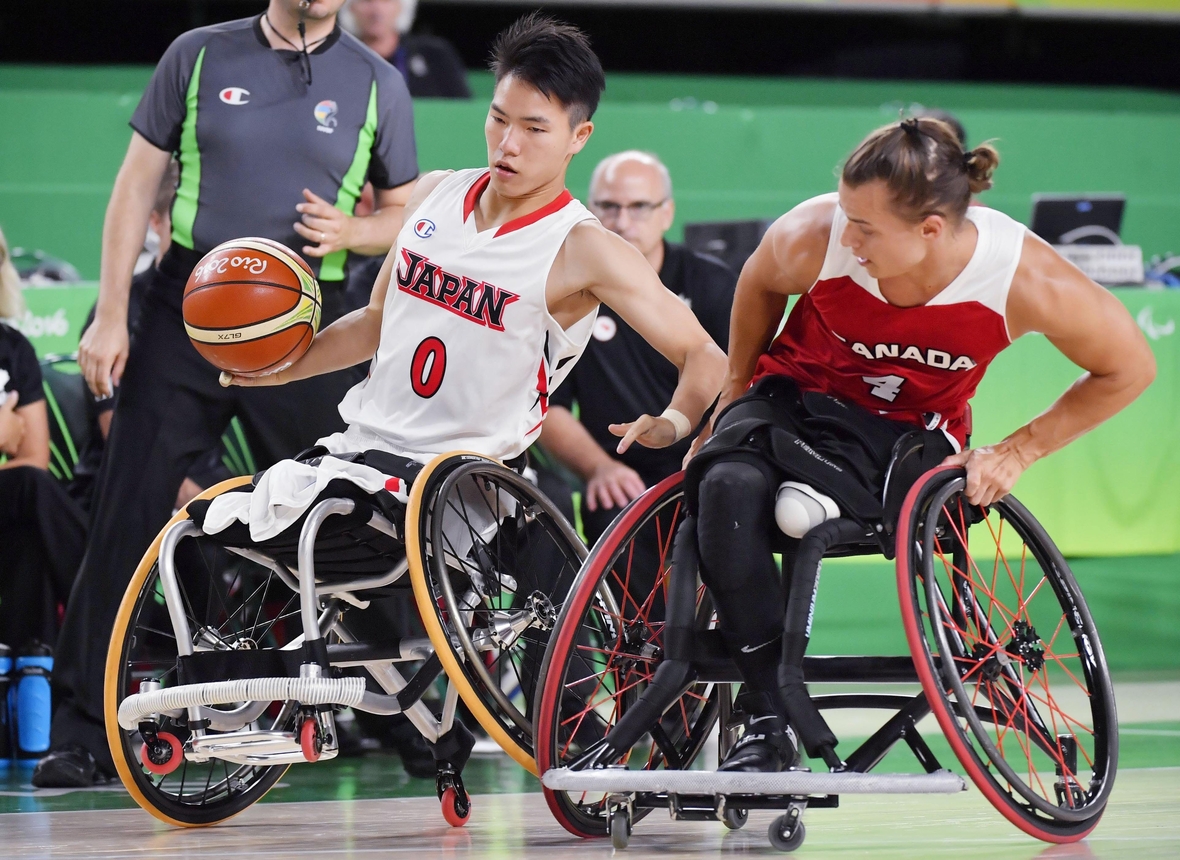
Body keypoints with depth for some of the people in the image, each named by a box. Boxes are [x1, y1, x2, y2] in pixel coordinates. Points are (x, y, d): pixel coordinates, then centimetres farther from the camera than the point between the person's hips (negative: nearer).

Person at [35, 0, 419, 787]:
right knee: (127, 515, -4)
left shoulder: (376, 83, 6)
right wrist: (110, 316, 0)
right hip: (187, 309, -1)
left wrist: (352, 232, -9)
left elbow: (406, 212, 13)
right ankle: (82, 729, 0)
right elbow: (137, 187, 6)